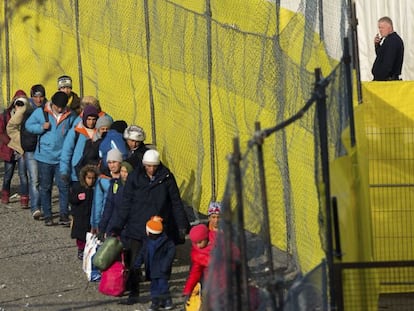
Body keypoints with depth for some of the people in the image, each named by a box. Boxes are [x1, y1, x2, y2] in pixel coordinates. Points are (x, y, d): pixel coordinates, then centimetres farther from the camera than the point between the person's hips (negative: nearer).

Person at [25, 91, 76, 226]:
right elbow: (28, 125, 4)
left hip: (62, 158, 0)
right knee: (45, 187, 8)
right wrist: (41, 127, -13)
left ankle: (64, 215, 5)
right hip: (45, 157, 0)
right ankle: (47, 215, 17)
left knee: (64, 186, -3)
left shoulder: (70, 116, 0)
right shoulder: (40, 112, -3)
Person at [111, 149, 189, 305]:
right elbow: (126, 204, 1)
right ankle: (134, 293, 4)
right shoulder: (135, 178, -2)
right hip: (137, 226, 0)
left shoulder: (166, 178, -3)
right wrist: (117, 227, -2)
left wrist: (182, 225, 4)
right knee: (134, 262, -3)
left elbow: (176, 203, 4)